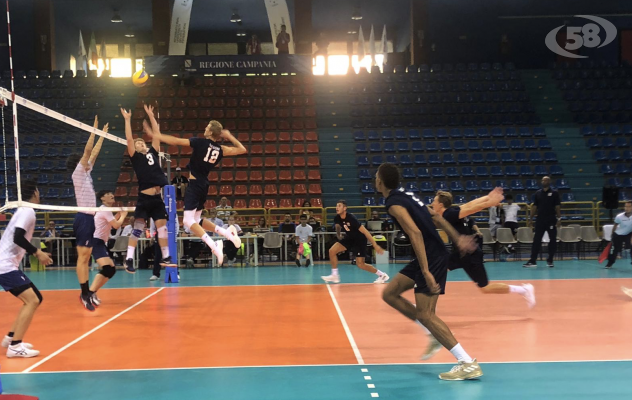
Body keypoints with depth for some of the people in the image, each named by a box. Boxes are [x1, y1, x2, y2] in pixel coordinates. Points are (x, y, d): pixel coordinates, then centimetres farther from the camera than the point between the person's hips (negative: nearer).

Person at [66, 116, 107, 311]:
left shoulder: (85, 172, 16)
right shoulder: (78, 173, -5)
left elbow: (94, 153, 23)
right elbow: (87, 150, -13)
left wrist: (102, 135, 26)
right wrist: (94, 130, -10)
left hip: (88, 218, 9)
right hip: (84, 218, -9)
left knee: (86, 257, 8)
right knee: (82, 257, -9)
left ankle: (86, 293, 11)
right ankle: (85, 294, -9)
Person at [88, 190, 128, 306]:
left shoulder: (105, 210, 18)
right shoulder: (105, 210, -12)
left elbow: (111, 223, 28)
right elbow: (116, 225, -16)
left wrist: (119, 214, 17)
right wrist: (123, 216, 2)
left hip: (100, 243, 10)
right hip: (96, 242, -10)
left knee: (111, 269, 10)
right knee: (107, 269, -25)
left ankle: (92, 293, 13)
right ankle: (89, 293, -28)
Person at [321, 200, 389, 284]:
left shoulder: (351, 218, -31)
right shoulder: (337, 218, -12)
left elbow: (365, 231, -29)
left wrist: (375, 245, -30)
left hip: (360, 239, -6)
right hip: (349, 238, 7)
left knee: (360, 264, -10)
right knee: (332, 251, -9)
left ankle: (382, 275, 8)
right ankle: (335, 276, 1)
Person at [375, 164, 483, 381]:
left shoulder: (394, 204, -16)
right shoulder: (405, 195, 13)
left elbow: (415, 233, -27)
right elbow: (435, 217, 18)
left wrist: (426, 271, -31)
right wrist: (457, 239, 23)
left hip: (432, 258, -10)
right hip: (430, 256, 10)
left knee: (425, 314, -11)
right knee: (389, 293, 13)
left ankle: (469, 364, -12)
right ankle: (436, 334, 15)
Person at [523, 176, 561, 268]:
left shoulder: (554, 193, 1)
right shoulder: (538, 193, 9)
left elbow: (557, 206, -1)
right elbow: (534, 206, 10)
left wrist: (559, 219, -8)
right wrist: (531, 219, 6)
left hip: (551, 220, -2)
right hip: (540, 220, 2)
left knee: (553, 240, 3)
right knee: (536, 240, -3)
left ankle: (550, 260, 14)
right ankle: (532, 261, -4)